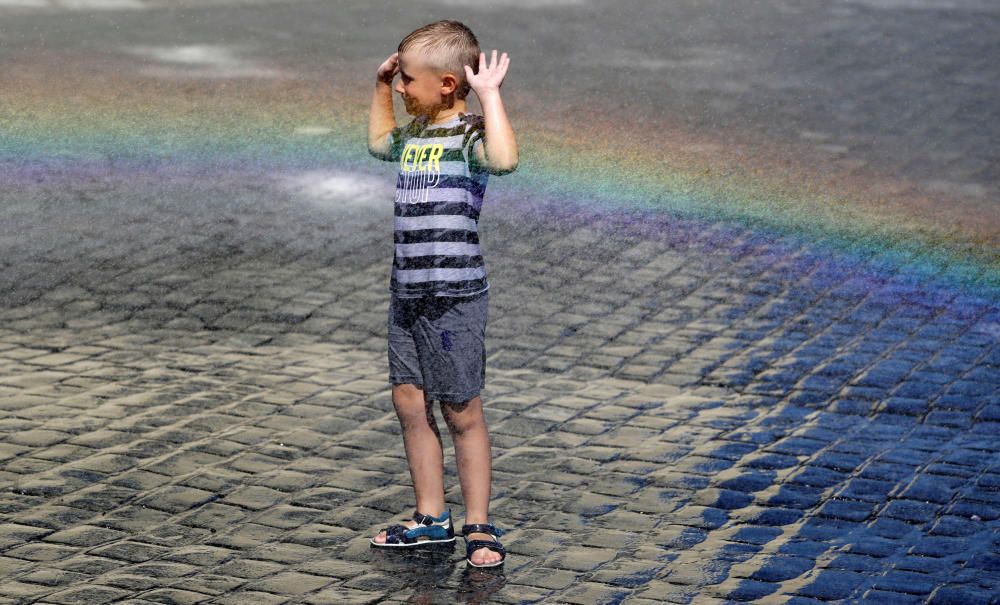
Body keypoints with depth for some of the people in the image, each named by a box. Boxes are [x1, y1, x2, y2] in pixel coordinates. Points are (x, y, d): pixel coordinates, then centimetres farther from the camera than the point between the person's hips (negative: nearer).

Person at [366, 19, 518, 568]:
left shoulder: (468, 134, -14)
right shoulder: (417, 133, 12)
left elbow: (504, 159, -38)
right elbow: (379, 142, 36)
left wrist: (489, 94, -31)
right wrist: (380, 86, 25)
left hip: (455, 296, -8)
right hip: (407, 292, 8)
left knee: (461, 412, 0)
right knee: (409, 403, 11)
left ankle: (478, 526, 10)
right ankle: (431, 518, 21)